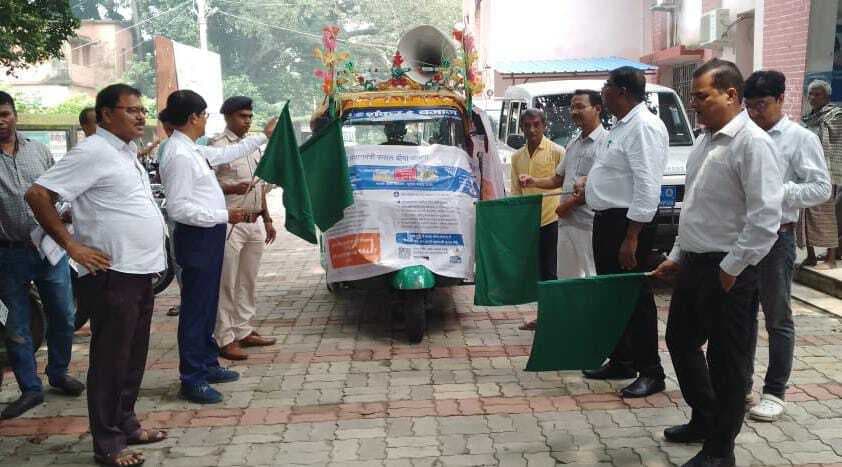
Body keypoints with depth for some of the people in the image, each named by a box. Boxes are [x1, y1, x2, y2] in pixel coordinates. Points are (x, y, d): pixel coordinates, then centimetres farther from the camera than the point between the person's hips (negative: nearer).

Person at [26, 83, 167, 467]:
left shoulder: (126, 152, 14)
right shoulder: (93, 152, -13)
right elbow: (37, 194, -17)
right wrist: (72, 244, -17)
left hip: (141, 272, 9)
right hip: (112, 274, -9)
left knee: (133, 357, 17)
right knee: (110, 359, 1)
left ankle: (126, 423, 31)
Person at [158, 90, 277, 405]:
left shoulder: (192, 150, 10)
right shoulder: (179, 155, -19)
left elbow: (227, 154, 27)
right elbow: (179, 208, -23)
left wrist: (263, 137, 34)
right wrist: (224, 216, -22)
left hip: (209, 236, 10)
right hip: (197, 237, -10)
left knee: (207, 305, 18)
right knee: (195, 309, -1)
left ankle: (207, 364, 31)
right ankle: (192, 379, 8)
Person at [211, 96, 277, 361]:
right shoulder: (217, 145, -7)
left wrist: (267, 219, 19)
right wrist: (231, 189, -28)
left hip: (254, 222, 8)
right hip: (230, 223, -8)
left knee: (248, 281, 12)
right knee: (226, 283, -4)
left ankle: (243, 331, 22)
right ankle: (224, 339, 1)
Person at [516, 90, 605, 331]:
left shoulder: (605, 141, -8)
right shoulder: (573, 144, 19)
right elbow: (558, 179, 27)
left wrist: (570, 202, -13)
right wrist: (533, 181, 11)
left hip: (589, 221, -9)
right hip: (566, 220, 9)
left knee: (593, 277, -5)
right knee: (565, 275, 15)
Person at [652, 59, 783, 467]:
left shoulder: (751, 143, -16)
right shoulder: (705, 141, 12)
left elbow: (765, 219, -22)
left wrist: (731, 269, -18)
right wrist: (677, 256, 18)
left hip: (728, 273, -9)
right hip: (693, 265, 9)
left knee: (726, 361, 4)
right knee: (681, 342, 20)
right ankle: (704, 419, 41)